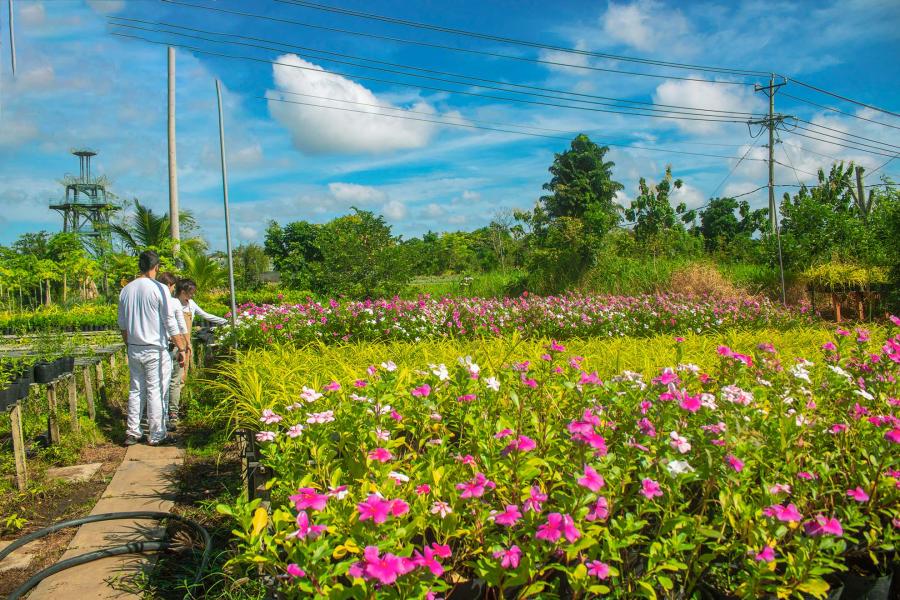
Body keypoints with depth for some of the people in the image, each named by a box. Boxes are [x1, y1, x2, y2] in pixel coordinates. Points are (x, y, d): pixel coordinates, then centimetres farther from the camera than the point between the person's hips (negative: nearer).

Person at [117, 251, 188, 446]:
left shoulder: (126, 290, 7)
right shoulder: (159, 289, -11)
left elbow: (122, 324, 14)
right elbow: (170, 322, -13)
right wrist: (182, 348, -8)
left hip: (134, 349, 6)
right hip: (155, 350, -6)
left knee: (135, 391, 13)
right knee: (155, 392, 0)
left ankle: (132, 433, 17)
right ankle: (156, 435, 6)